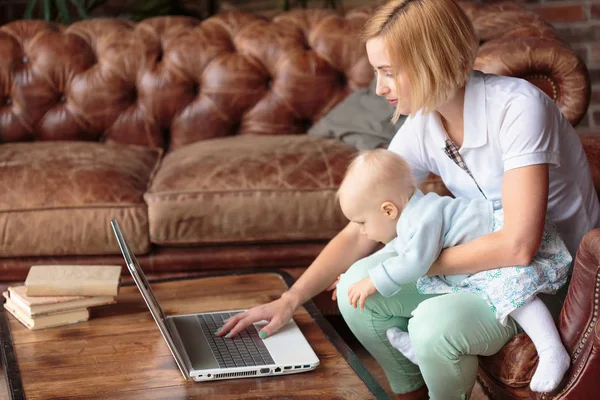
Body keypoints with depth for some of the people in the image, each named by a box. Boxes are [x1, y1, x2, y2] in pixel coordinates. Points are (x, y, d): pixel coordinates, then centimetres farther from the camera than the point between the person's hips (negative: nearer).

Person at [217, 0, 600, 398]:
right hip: (481, 257, 6)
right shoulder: (420, 130, -7)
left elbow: (517, 247, -32)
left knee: (434, 323, -31)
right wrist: (289, 301, -5)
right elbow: (359, 233, 0)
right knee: (354, 287, -11)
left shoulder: (516, 107, -27)